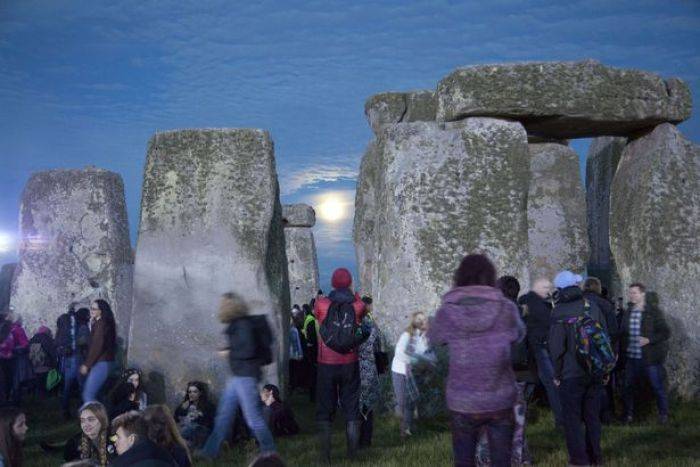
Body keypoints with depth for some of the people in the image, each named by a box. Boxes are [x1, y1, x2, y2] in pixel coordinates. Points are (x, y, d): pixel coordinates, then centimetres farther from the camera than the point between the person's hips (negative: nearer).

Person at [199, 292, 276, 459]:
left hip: (246, 375, -10)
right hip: (237, 375, 10)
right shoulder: (236, 324, 10)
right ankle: (211, 451, 21)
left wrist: (229, 353, -10)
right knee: (224, 413, 13)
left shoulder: (243, 325, -17)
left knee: (252, 416, -2)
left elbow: (248, 350, -23)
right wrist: (230, 350, 4)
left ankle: (269, 452, 11)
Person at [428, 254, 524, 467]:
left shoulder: (447, 311, -10)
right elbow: (519, 335, 11)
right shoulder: (506, 309, -8)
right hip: (500, 400, 0)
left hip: (462, 402, 0)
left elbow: (433, 338, 9)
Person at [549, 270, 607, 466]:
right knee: (592, 416, 16)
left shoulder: (559, 312, -11)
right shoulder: (592, 307, 2)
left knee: (572, 419, 6)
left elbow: (556, 347, -12)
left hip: (571, 375, -5)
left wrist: (557, 374, -2)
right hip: (595, 373, 5)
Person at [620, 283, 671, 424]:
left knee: (658, 388, 6)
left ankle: (663, 415, 24)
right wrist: (623, 349, 6)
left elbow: (666, 332, -10)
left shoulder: (654, 311, -9)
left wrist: (649, 339, -23)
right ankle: (628, 414, 25)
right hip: (631, 358, 5)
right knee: (628, 387, 10)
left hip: (651, 358, -5)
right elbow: (623, 334, 17)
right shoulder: (628, 312, 8)